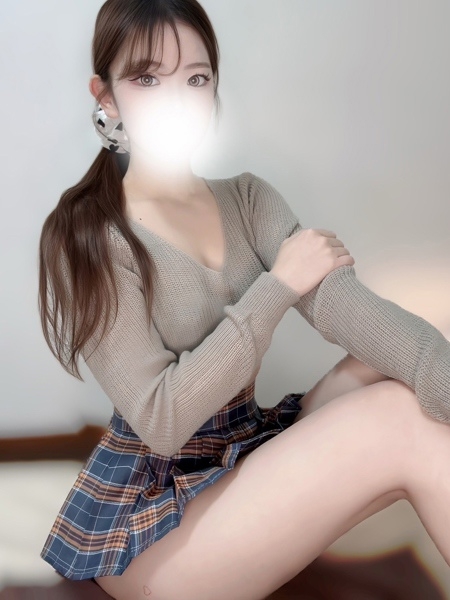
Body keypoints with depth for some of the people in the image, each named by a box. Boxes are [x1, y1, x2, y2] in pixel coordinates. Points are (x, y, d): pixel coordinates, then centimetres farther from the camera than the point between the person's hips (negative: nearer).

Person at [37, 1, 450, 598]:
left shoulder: (247, 198, 2)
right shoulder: (83, 238, -13)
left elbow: (342, 302, -15)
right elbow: (159, 420, -21)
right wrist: (278, 284, -20)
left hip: (250, 452, 5)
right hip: (152, 515, -5)